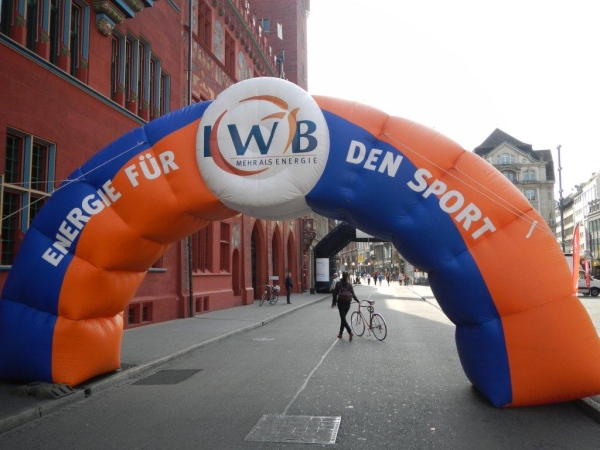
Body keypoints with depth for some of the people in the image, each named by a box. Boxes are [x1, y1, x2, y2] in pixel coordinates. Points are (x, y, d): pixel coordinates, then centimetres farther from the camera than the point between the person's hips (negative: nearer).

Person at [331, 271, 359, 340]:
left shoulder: (338, 284, -4)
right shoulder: (349, 284, 1)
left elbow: (335, 293, -5)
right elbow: (353, 294, 2)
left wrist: (333, 303, 3)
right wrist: (358, 301, 14)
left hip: (341, 303, -3)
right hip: (348, 303, 3)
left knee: (343, 318, -2)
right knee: (343, 318, 15)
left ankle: (350, 332, -18)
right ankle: (340, 333, 19)